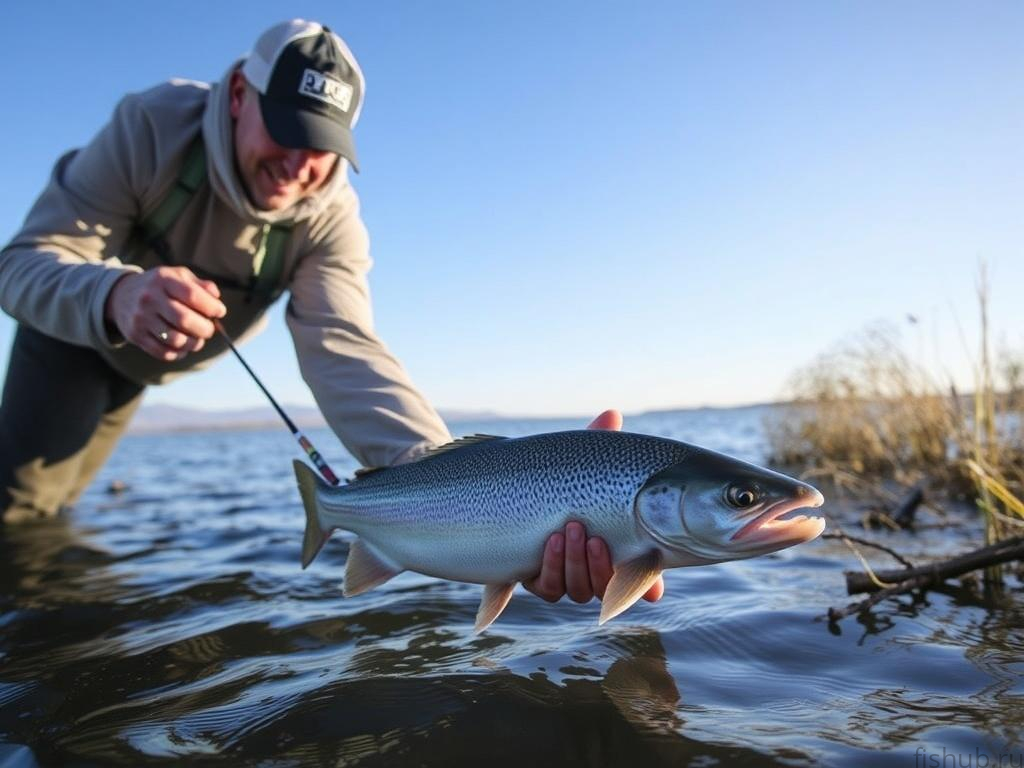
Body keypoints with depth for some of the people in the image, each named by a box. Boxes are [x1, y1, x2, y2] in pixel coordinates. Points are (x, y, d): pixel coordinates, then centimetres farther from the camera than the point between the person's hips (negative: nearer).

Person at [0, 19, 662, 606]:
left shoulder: (330, 219, -30)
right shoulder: (155, 124, -33)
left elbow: (344, 353, -46)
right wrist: (116, 297, -57)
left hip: (163, 358, 2)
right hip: (72, 324, -1)